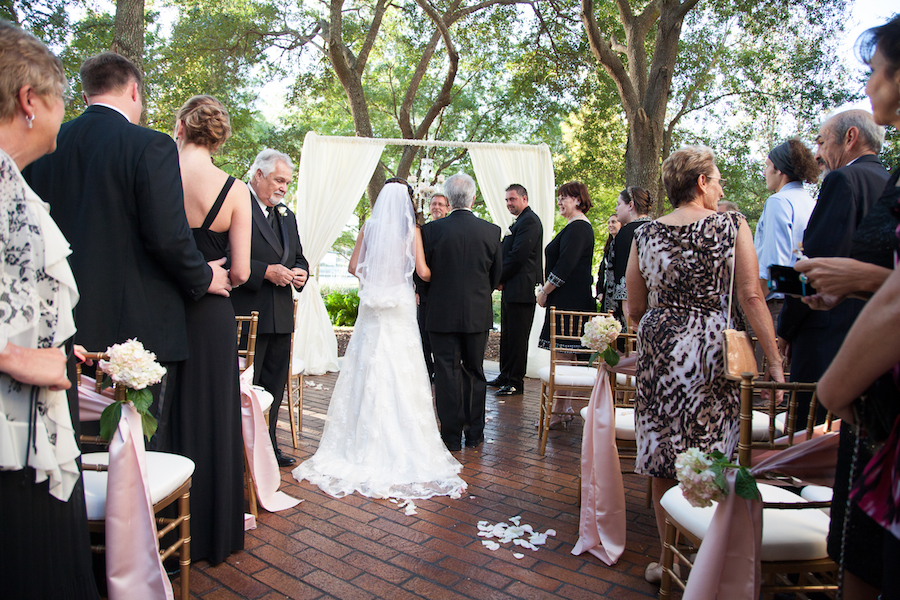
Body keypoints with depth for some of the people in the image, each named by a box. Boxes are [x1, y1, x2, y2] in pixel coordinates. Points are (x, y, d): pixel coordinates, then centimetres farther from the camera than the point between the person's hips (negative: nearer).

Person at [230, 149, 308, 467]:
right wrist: (265, 271, -21)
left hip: (281, 317, 8)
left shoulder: (287, 216, 19)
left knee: (275, 384, 15)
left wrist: (300, 272, 1)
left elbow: (299, 257, 23)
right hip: (247, 315, -8)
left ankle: (268, 445, 28)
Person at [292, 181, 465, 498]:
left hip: (372, 306, 2)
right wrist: (436, 276, 15)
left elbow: (354, 266, 7)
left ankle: (366, 439, 14)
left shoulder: (368, 227, 3)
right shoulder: (412, 231, -3)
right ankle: (401, 444, 8)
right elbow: (423, 271, -6)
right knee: (401, 374, 2)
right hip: (401, 307, -2)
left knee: (368, 370, 7)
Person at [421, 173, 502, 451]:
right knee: (474, 372, 14)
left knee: (447, 373, 6)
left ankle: (452, 436, 14)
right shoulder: (491, 231, -4)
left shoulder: (431, 230, -9)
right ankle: (474, 433, 24)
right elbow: (496, 274, 6)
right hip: (478, 314, 2)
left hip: (442, 313, -2)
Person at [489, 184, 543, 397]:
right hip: (511, 289, 10)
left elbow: (518, 255, -20)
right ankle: (505, 376, 25)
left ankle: (516, 383, 3)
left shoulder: (529, 221, -11)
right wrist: (501, 280, 5)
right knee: (507, 334, 15)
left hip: (521, 290, -10)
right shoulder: (520, 221, 21)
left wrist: (499, 279, -10)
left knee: (517, 337, -4)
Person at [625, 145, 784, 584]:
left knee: (664, 460, 11)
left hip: (658, 351, 2)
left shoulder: (645, 235, 3)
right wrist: (775, 362, -1)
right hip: (712, 351, -2)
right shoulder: (732, 225, -3)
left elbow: (635, 311, 7)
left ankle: (670, 558, 21)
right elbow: (751, 297, -6)